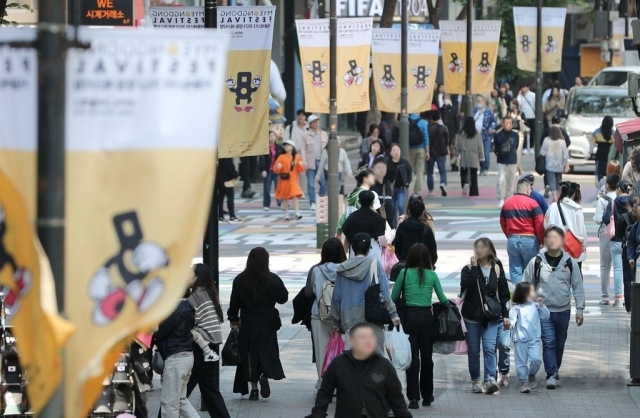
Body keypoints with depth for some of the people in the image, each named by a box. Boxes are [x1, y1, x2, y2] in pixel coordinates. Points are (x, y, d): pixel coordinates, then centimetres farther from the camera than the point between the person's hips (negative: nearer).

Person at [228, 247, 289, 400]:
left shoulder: (240, 280, -5)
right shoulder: (273, 280, -8)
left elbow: (234, 302, -1)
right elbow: (283, 298, 1)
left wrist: (233, 319, 10)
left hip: (248, 322, 1)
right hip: (267, 322, -1)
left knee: (250, 353, 7)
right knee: (267, 350, 9)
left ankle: (254, 389, 6)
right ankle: (265, 374, -20)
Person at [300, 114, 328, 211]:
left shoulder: (324, 134, 11)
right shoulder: (306, 135, 1)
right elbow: (303, 149, -1)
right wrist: (304, 162, -9)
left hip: (322, 161, 2)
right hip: (311, 162, -2)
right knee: (311, 184, 0)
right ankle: (312, 203, 5)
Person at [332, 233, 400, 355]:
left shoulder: (342, 269, 6)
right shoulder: (374, 264, -3)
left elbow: (336, 297, 10)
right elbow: (384, 292, -7)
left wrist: (336, 322, 18)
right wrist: (393, 313, -4)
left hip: (350, 321, 3)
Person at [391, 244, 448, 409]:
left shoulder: (404, 273, -3)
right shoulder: (431, 275, 0)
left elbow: (394, 297, 2)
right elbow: (443, 300, 3)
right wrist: (448, 302, 26)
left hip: (409, 316, -1)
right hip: (426, 317, 1)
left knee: (412, 357, -1)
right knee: (426, 356, 13)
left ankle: (413, 398, -8)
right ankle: (427, 396, 22)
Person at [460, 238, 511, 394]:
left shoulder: (497, 269, 5)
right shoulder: (468, 269, 2)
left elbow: (504, 294, 8)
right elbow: (466, 287, -18)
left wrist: (505, 315, 4)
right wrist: (473, 268, -19)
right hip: (472, 315, 1)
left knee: (489, 347, -13)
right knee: (474, 349, 4)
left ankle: (490, 379, -20)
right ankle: (475, 380, 13)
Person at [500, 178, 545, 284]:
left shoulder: (507, 203, 7)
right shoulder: (532, 203, -8)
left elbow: (502, 223, 14)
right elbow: (540, 224, -10)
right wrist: (541, 241, 2)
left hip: (512, 240, 4)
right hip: (529, 240, -4)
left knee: (515, 271, 6)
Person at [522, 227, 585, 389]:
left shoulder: (570, 263, -2)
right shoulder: (536, 262, -5)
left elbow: (578, 287, 3)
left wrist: (579, 309, 0)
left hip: (563, 311, 2)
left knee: (559, 345, 13)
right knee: (548, 343, -12)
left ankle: (554, 372, 28)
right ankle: (552, 375, -14)